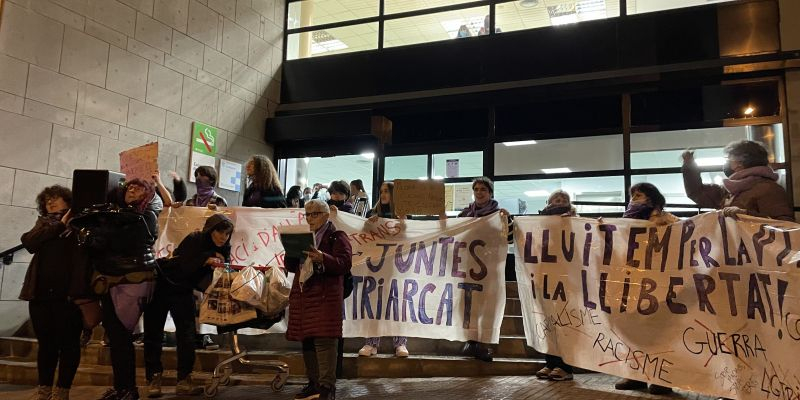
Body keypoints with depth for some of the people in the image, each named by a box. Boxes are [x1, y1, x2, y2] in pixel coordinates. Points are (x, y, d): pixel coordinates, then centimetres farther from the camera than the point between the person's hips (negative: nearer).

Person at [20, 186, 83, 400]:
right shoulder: (44, 222, 19)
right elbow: (29, 242, 0)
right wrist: (59, 225, -5)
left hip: (68, 291, -4)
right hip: (42, 291, 4)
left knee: (68, 342, 1)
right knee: (46, 342, 10)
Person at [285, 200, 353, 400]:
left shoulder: (337, 237, 0)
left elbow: (345, 264, -13)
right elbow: (290, 266, 19)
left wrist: (322, 258, -28)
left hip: (325, 295, -7)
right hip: (302, 295, 7)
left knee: (324, 340, -11)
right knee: (307, 341, 9)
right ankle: (313, 383, 19)